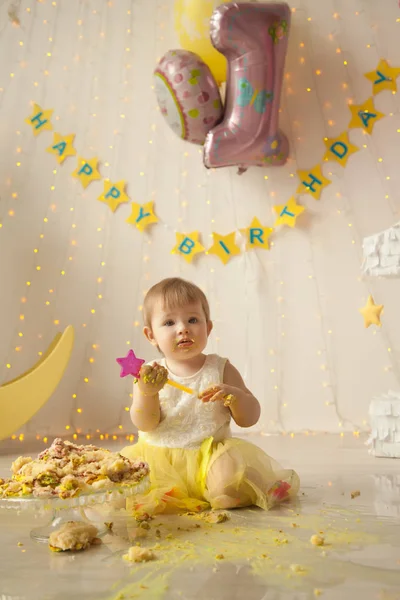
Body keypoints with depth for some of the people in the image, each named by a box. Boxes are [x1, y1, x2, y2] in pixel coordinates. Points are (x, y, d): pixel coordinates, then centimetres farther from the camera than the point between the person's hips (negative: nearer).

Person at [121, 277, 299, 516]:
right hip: (158, 458, 3)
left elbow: (250, 419, 1)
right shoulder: (150, 373, 1)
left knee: (230, 485, -30)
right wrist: (146, 393, -25)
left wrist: (234, 395, -20)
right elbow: (145, 425, -6)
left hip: (209, 455, -2)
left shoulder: (221, 369, 0)